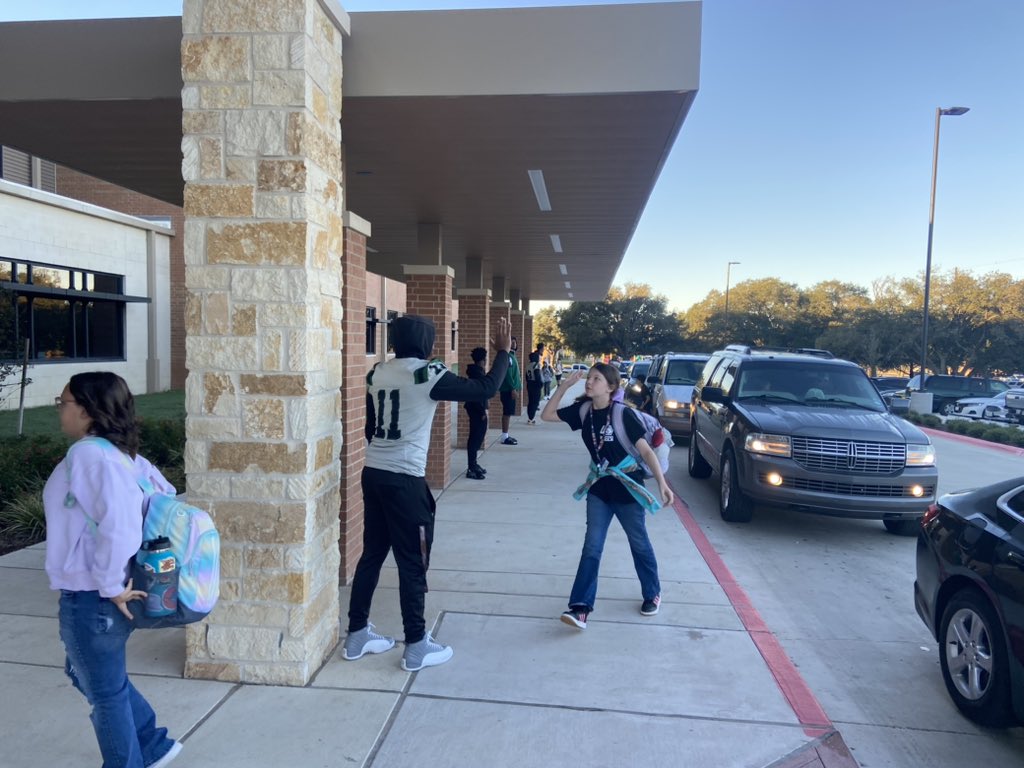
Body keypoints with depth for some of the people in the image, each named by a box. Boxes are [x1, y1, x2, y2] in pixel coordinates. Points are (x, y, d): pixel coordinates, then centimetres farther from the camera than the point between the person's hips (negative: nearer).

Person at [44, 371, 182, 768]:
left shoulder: (88, 454, -23)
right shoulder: (119, 452, 4)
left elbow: (119, 525, -33)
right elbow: (163, 495, 13)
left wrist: (112, 585, -22)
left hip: (90, 599, -9)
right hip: (94, 594, 10)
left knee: (105, 691, 10)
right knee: (88, 675, 27)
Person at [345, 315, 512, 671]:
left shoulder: (377, 373, 9)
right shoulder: (428, 374, -11)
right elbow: (485, 389, -7)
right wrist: (503, 351, 6)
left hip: (373, 473, 7)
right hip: (405, 480, -7)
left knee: (372, 554, 16)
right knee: (412, 563, 3)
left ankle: (357, 635, 26)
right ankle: (416, 647, 12)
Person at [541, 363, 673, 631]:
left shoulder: (623, 414, -20)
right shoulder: (583, 411, -5)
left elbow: (645, 450, -17)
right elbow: (547, 415, -1)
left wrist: (661, 482, -24)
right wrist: (564, 385, -11)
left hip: (627, 489, -4)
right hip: (598, 489, 4)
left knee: (639, 545, 15)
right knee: (591, 548, 0)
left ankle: (652, 594, 37)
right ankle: (581, 607, 1)